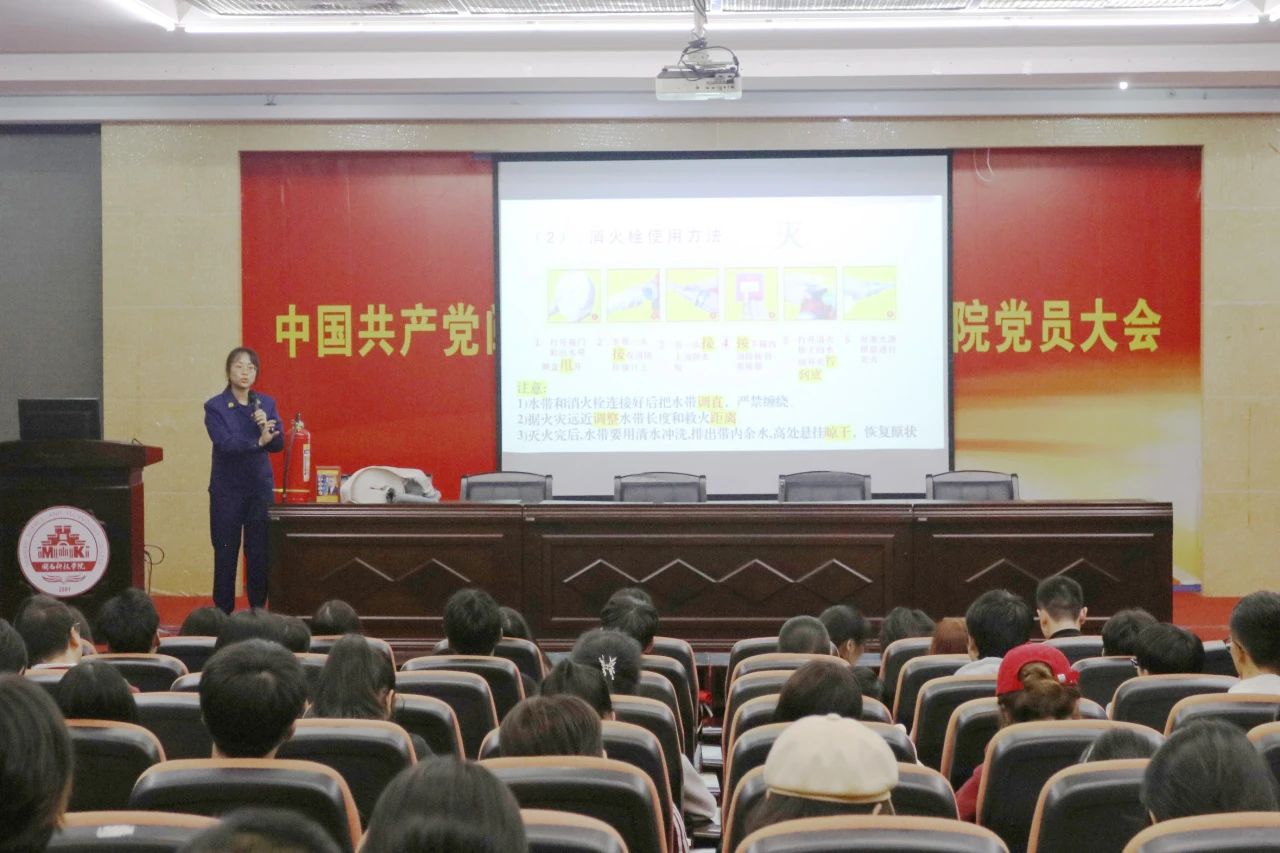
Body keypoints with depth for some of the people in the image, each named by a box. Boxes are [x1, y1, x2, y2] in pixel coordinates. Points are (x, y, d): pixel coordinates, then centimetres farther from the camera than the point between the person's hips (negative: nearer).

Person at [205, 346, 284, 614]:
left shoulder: (266, 404, 7)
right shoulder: (215, 406, -4)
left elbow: (278, 444, 2)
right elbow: (224, 443, -17)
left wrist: (266, 424, -17)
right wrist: (258, 442, -31)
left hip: (260, 488, 3)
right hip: (227, 490, -3)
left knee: (260, 553, 2)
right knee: (226, 554, 0)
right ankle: (223, 614, 8)